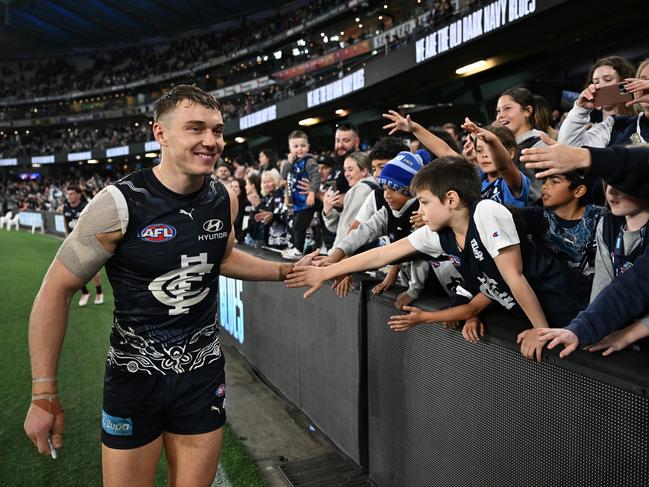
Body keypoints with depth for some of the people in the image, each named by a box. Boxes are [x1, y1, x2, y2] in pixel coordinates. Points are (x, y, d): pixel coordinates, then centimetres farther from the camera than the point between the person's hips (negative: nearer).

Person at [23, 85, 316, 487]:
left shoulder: (224, 200, -5)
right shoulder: (119, 204, -19)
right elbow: (56, 290, -11)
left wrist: (286, 271, 8)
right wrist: (44, 394, -11)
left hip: (203, 374, 4)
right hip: (135, 377, -3)